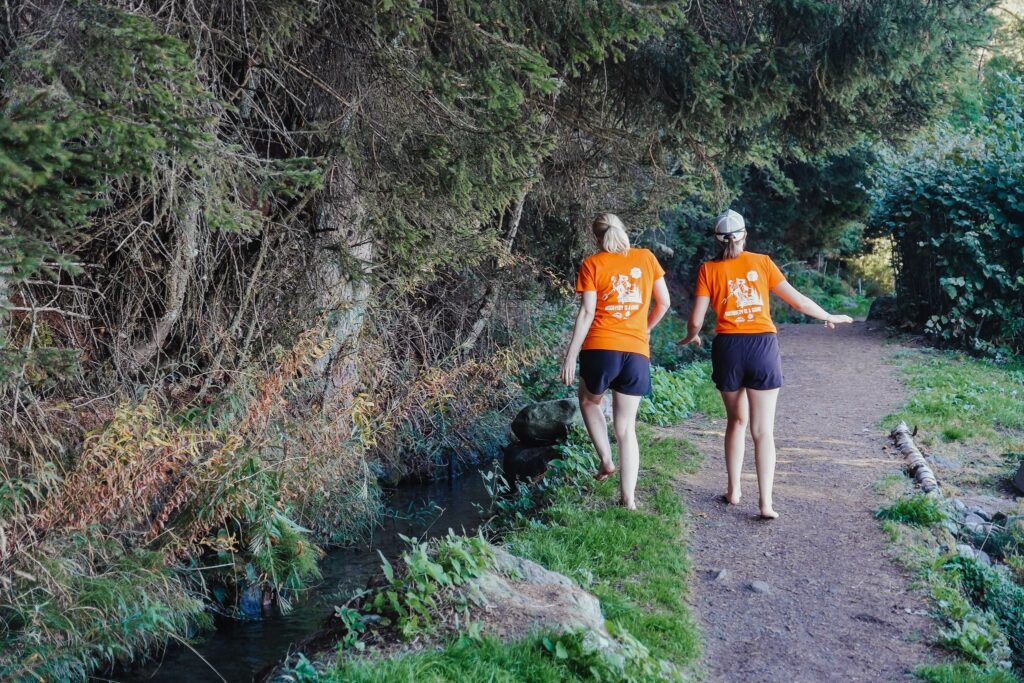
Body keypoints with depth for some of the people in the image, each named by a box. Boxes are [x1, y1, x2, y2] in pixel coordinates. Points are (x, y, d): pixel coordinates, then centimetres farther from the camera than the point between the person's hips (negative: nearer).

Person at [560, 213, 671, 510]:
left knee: (589, 400, 28)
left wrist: (570, 355, -4)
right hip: (637, 352, 2)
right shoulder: (646, 258, 10)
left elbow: (587, 312, -6)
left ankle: (606, 460, 15)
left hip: (600, 348, -2)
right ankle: (629, 499, 6)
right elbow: (664, 302, 13)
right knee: (626, 426, 10)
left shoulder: (592, 264, 1)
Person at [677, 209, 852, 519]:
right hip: (763, 346, -1)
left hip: (728, 347, 1)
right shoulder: (762, 262, 4)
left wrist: (691, 336, 22)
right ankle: (766, 502, -2)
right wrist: (829, 317, 23)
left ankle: (734, 490, 21)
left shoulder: (709, 269, 3)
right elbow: (797, 300, 7)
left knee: (736, 421, 20)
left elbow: (696, 319, 0)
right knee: (763, 429, 3)